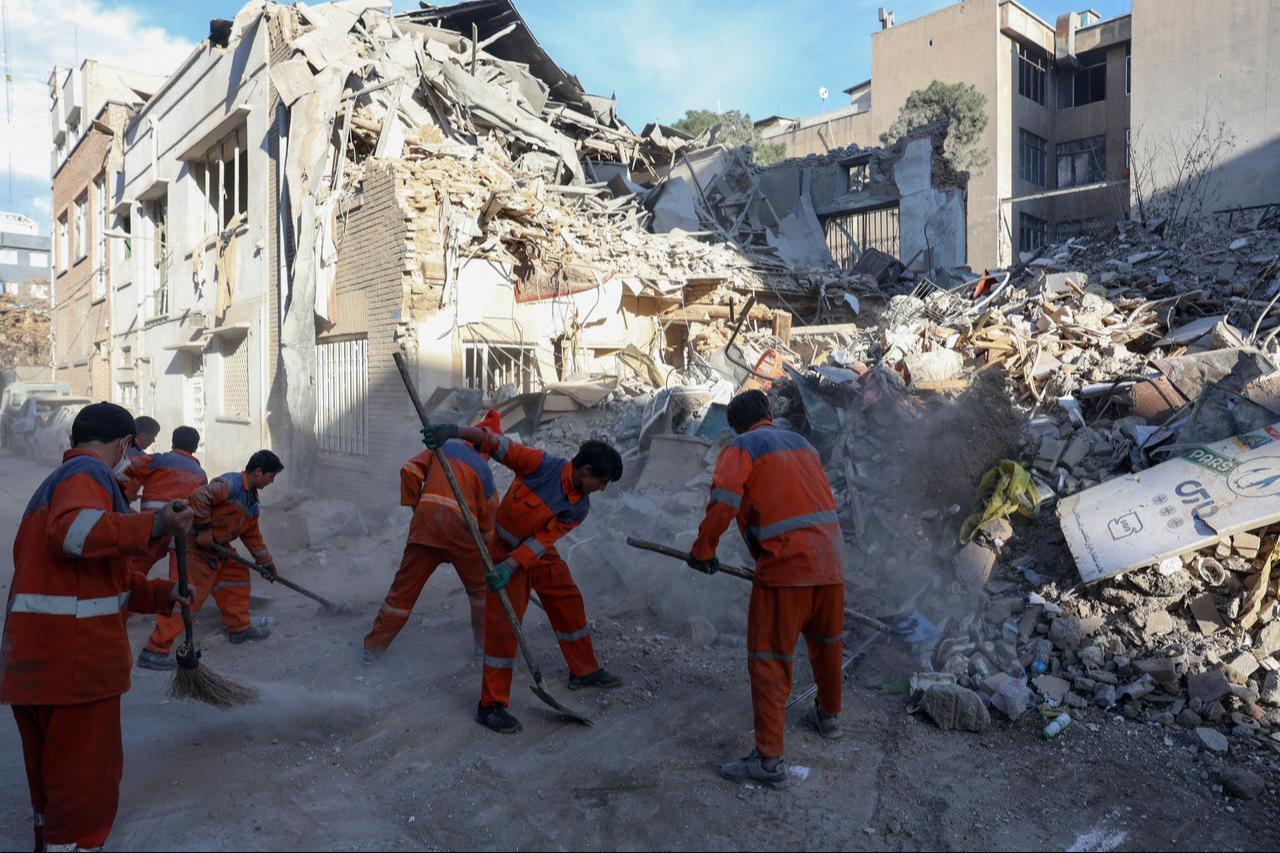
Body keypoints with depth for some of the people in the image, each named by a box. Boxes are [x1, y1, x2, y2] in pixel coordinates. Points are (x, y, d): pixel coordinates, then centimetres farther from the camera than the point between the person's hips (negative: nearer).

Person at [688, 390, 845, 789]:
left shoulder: (742, 448, -2)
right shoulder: (802, 443, 18)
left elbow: (723, 502, -17)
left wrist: (703, 550, -5)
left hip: (785, 566, -7)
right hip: (830, 561, 7)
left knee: (769, 660, 0)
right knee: (826, 643, 25)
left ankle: (770, 759, 1)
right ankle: (829, 716, 45)